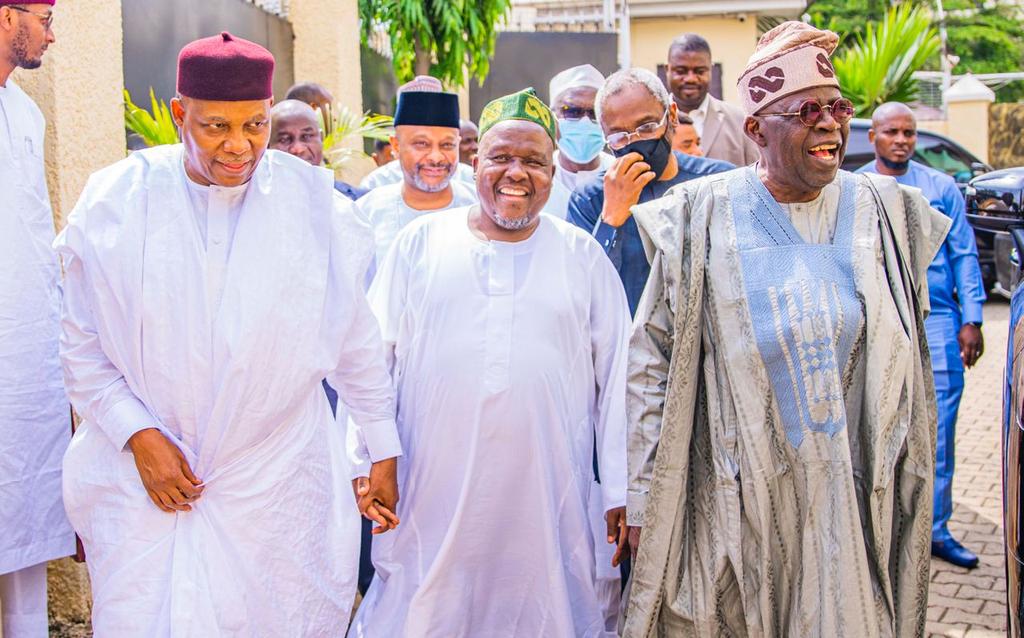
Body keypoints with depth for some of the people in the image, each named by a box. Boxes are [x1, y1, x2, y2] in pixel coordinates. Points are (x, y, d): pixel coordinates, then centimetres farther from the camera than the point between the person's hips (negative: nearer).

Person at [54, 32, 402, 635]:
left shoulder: (315, 204, -4)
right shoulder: (117, 201, -4)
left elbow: (357, 342, 3)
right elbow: (82, 346, 2)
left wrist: (382, 451, 7)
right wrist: (139, 436, -8)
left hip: (276, 487, 0)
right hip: (144, 483, 0)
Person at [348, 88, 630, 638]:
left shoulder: (583, 257, 7)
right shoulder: (421, 242, 6)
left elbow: (615, 378, 7)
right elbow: (373, 359, 6)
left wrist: (620, 492, 4)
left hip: (546, 495, 0)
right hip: (434, 490, 0)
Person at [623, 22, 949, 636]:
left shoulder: (884, 212, 5)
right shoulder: (702, 219, -5)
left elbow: (907, 368, 13)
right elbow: (651, 367, -3)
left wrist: (910, 489, 12)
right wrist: (642, 501, -5)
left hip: (855, 495, 3)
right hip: (732, 503, -2)